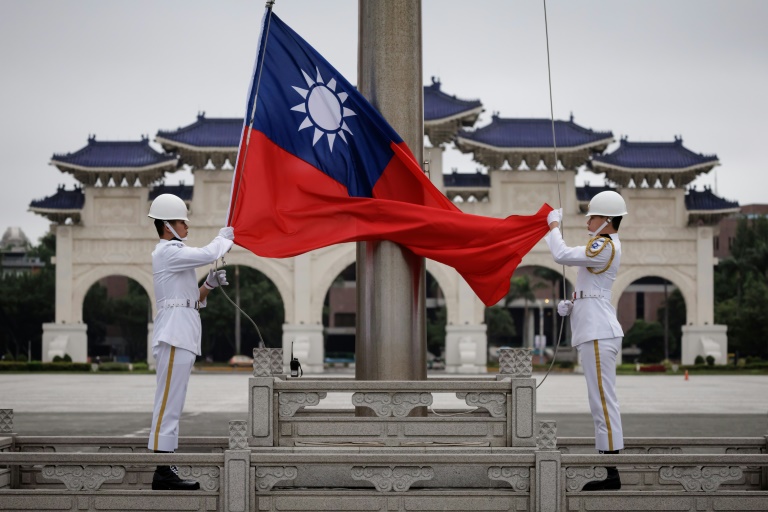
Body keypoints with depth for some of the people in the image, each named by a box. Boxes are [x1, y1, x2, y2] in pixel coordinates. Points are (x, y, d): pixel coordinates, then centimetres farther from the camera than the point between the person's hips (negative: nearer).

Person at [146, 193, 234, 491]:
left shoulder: (173, 253, 24)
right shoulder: (167, 252, -8)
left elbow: (192, 300, 24)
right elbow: (208, 255, -20)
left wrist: (210, 284, 7)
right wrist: (224, 237, -1)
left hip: (181, 336, 11)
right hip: (174, 334, -11)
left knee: (171, 404, 8)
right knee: (168, 403, -12)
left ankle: (166, 470, 9)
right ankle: (162, 473, -14)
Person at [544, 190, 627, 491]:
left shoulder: (605, 246, -13)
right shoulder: (604, 246, 20)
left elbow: (562, 255, -22)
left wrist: (554, 225, -6)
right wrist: (571, 306, 11)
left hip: (598, 334, -11)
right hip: (595, 332, 11)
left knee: (603, 401, -11)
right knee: (602, 402, 11)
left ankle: (612, 474, -10)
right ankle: (608, 470, 15)